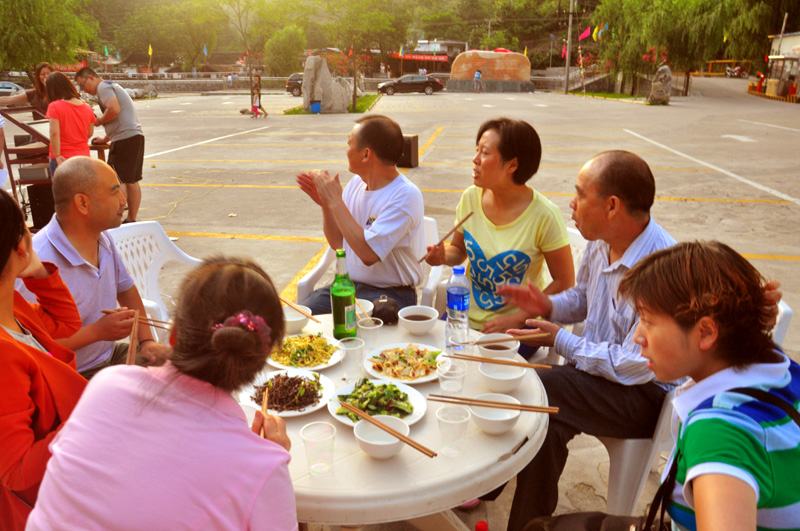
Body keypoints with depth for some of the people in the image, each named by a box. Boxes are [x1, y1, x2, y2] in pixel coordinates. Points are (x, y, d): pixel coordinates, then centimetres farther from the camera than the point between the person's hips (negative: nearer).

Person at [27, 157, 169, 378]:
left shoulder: (102, 238, 0)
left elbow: (126, 289, 16)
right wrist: (98, 331, -24)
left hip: (110, 355, 8)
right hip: (74, 379, -8)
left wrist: (147, 340, 8)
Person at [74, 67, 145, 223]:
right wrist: (106, 138, 20)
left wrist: (98, 121, -5)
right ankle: (131, 219, 17)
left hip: (125, 138, -10)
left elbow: (114, 110, -21)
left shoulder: (103, 86, -4)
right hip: (135, 135, 10)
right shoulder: (110, 86, 25)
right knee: (131, 181, 11)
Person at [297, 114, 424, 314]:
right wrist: (326, 204, -3)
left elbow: (368, 254, -26)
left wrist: (336, 201, -20)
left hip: (390, 294, -6)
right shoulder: (356, 183, 6)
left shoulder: (405, 196, -16)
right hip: (347, 284, 6)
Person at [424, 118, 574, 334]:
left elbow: (564, 283, -10)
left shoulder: (543, 215, -17)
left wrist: (518, 318, -14)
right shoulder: (470, 197, -4)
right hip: (465, 317, 4)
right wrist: (443, 255, -10)